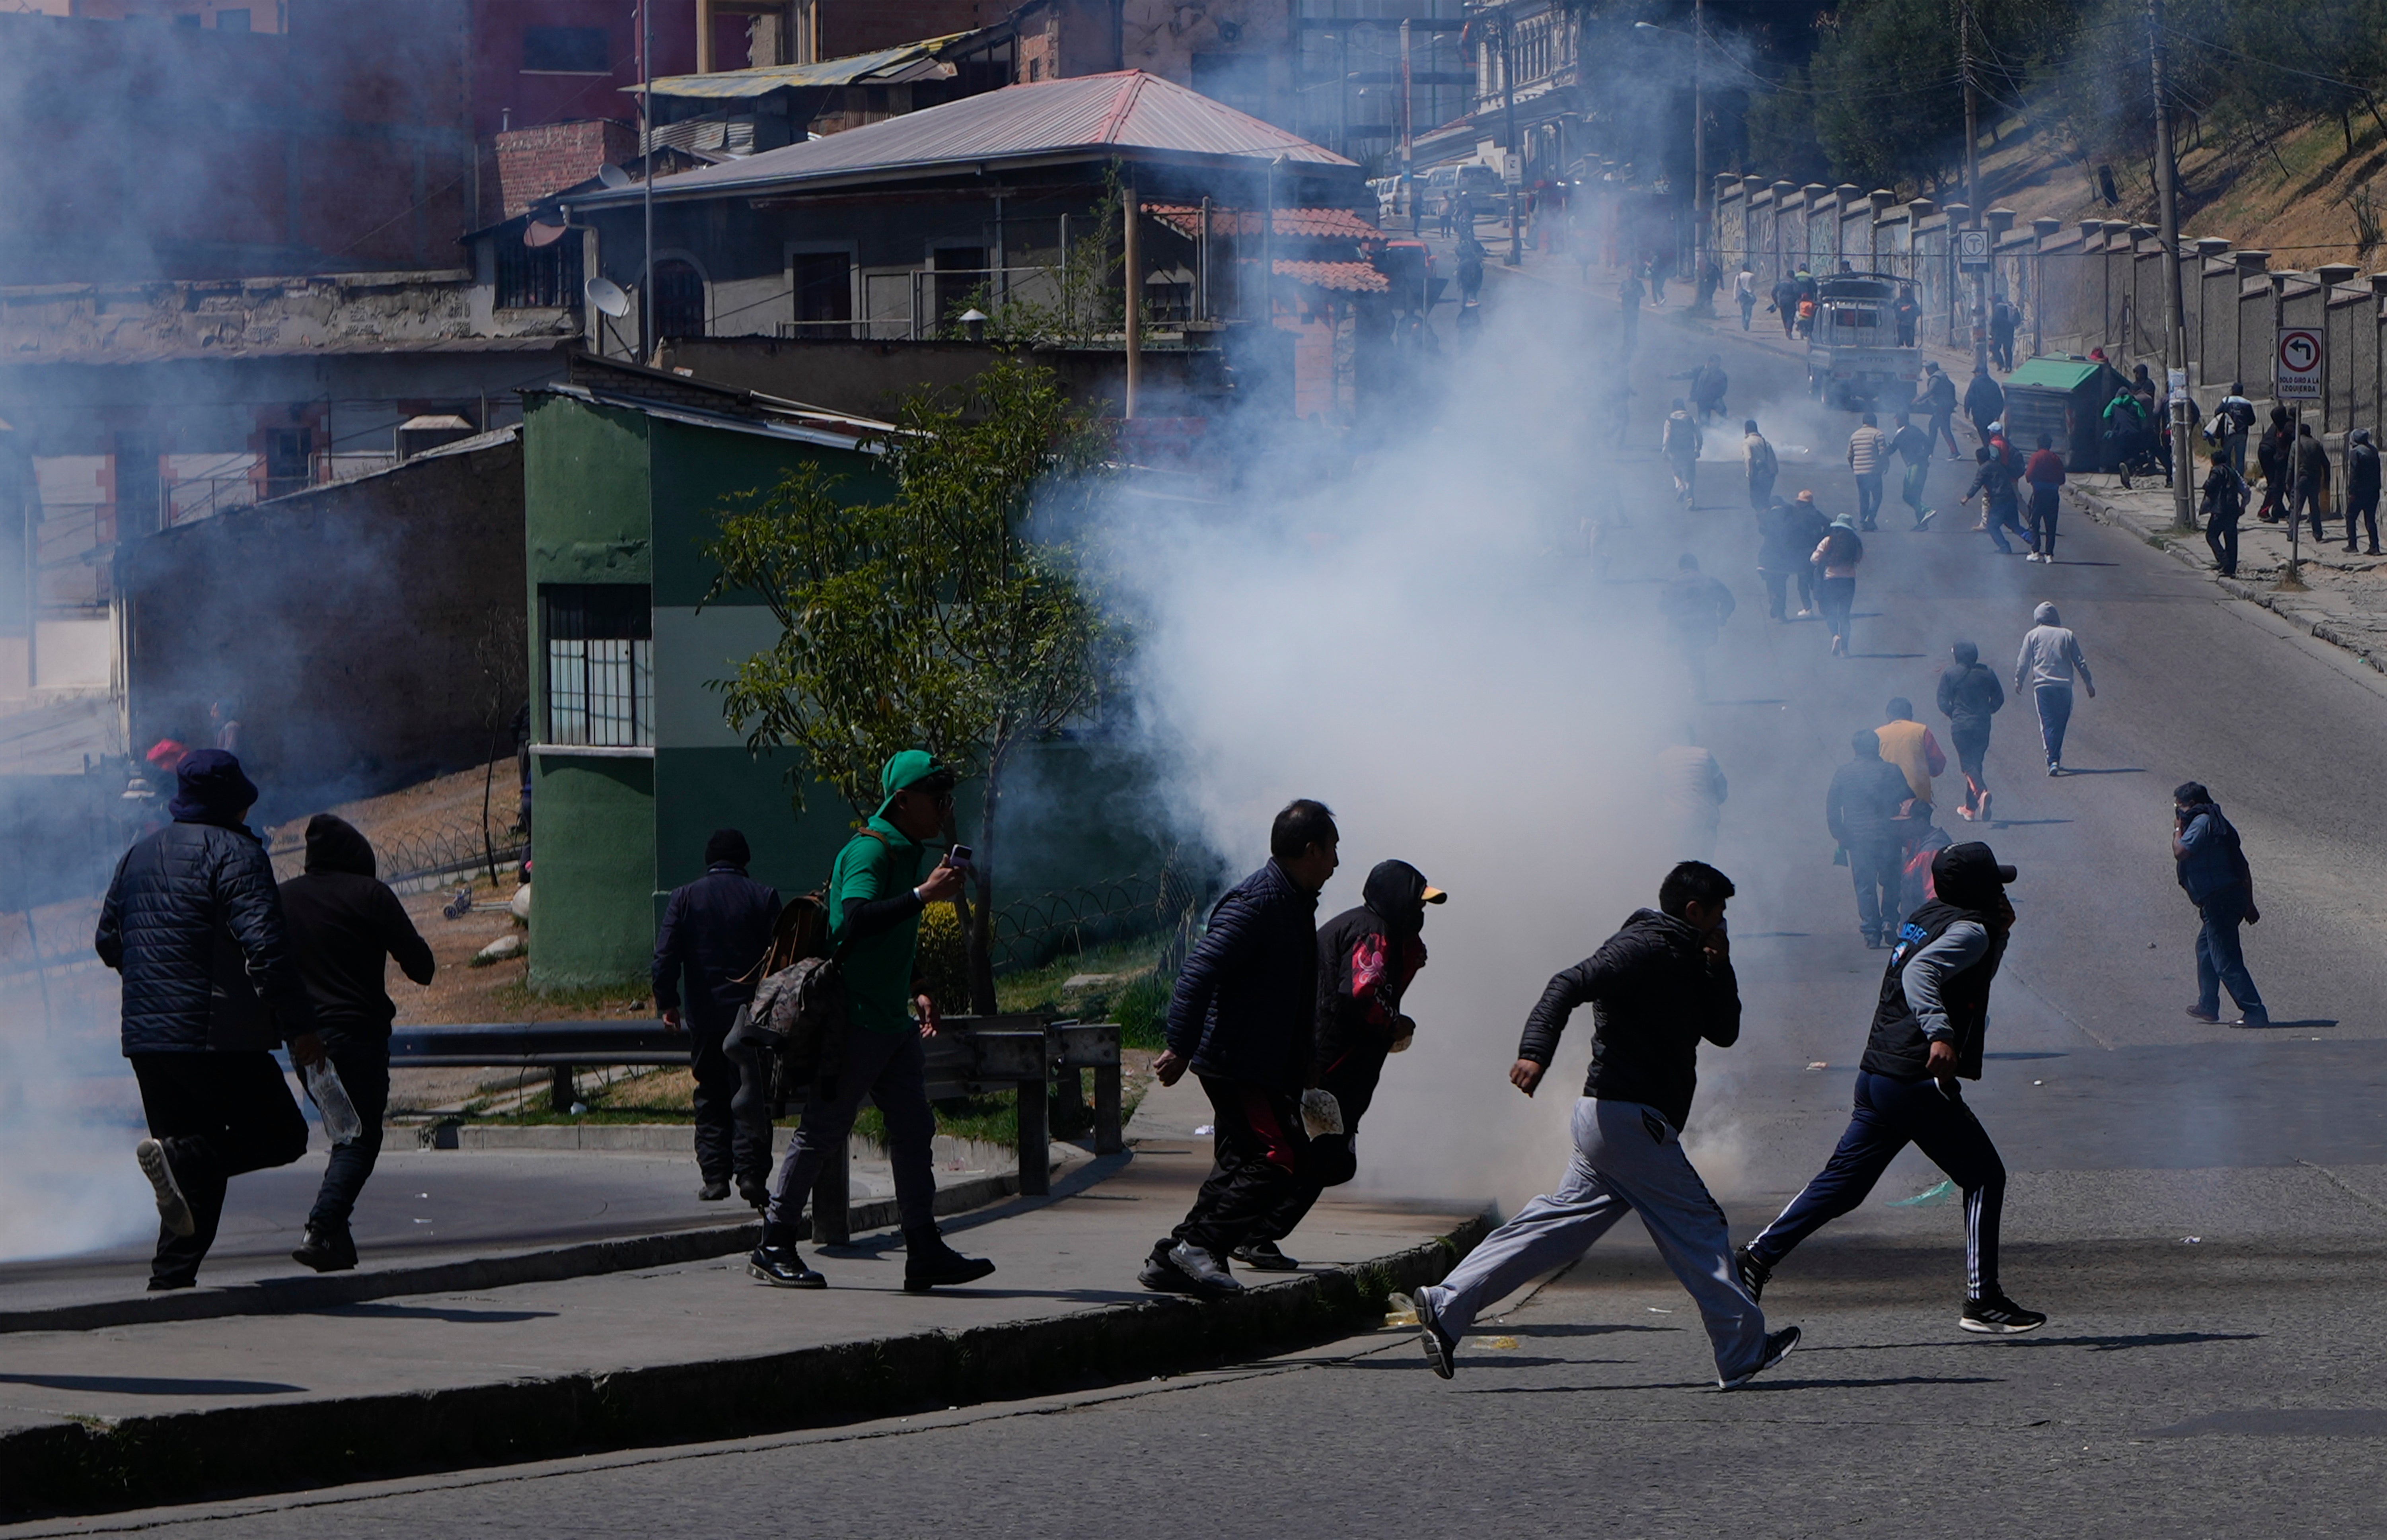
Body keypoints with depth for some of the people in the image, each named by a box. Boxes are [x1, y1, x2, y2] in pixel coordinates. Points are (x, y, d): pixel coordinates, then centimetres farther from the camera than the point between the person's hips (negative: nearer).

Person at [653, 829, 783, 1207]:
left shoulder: (685, 898, 0)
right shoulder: (763, 898, -2)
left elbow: (666, 956, -4)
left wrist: (667, 1003, 4)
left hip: (705, 1017, 1)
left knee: (711, 1098, 10)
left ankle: (715, 1176, 5)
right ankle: (751, 1172, -10)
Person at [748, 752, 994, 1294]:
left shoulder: (908, 853, 17)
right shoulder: (869, 851, -14)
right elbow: (857, 919, -32)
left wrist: (915, 993, 22)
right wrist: (923, 895, -33)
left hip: (892, 1023, 10)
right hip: (853, 1020, -10)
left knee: (914, 1128, 4)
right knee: (822, 1132, -3)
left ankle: (925, 1253, 4)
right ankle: (773, 1248, 4)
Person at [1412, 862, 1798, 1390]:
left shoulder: (1681, 962, 20)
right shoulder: (1647, 949, -11)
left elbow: (1725, 1031, 24)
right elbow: (1570, 985, -23)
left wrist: (1719, 968, 9)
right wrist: (1535, 1051, -38)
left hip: (1611, 1121, 10)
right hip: (1629, 1118, -10)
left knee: (1561, 1222, 6)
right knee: (1697, 1227, -5)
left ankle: (1446, 1306, 3)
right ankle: (1743, 1352, -1)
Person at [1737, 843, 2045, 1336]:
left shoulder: (1924, 919, 19)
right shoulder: (1971, 929, -9)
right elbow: (1921, 972, -26)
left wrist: (2000, 933, 19)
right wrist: (1939, 1033, -39)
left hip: (1876, 1074, 9)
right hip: (1918, 1080, -9)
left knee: (1844, 1182, 13)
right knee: (1985, 1177, 2)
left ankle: (1757, 1257, 6)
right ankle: (1982, 1301, 1)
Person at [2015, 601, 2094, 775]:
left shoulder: (2033, 636, 4)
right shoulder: (2067, 635, 9)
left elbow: (2023, 662, 5)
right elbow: (2079, 661, 10)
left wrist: (2019, 682, 18)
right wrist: (2088, 682, 16)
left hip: (2042, 685, -2)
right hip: (2064, 685, 2)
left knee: (2048, 723, -4)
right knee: (2061, 723, 14)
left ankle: (2053, 761, -16)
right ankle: (2056, 759, 18)